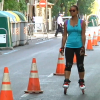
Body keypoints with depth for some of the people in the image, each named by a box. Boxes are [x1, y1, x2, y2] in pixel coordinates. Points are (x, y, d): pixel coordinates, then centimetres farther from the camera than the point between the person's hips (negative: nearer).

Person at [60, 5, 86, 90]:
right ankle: (66, 81, -10)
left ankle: (81, 82, 18)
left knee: (80, 65, 7)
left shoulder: (82, 22, -1)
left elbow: (83, 35, -6)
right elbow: (65, 36, 7)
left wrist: (83, 47, -13)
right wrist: (62, 46, 2)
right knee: (68, 65, -7)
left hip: (79, 46, -1)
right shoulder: (66, 23, 5)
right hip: (69, 46, 1)